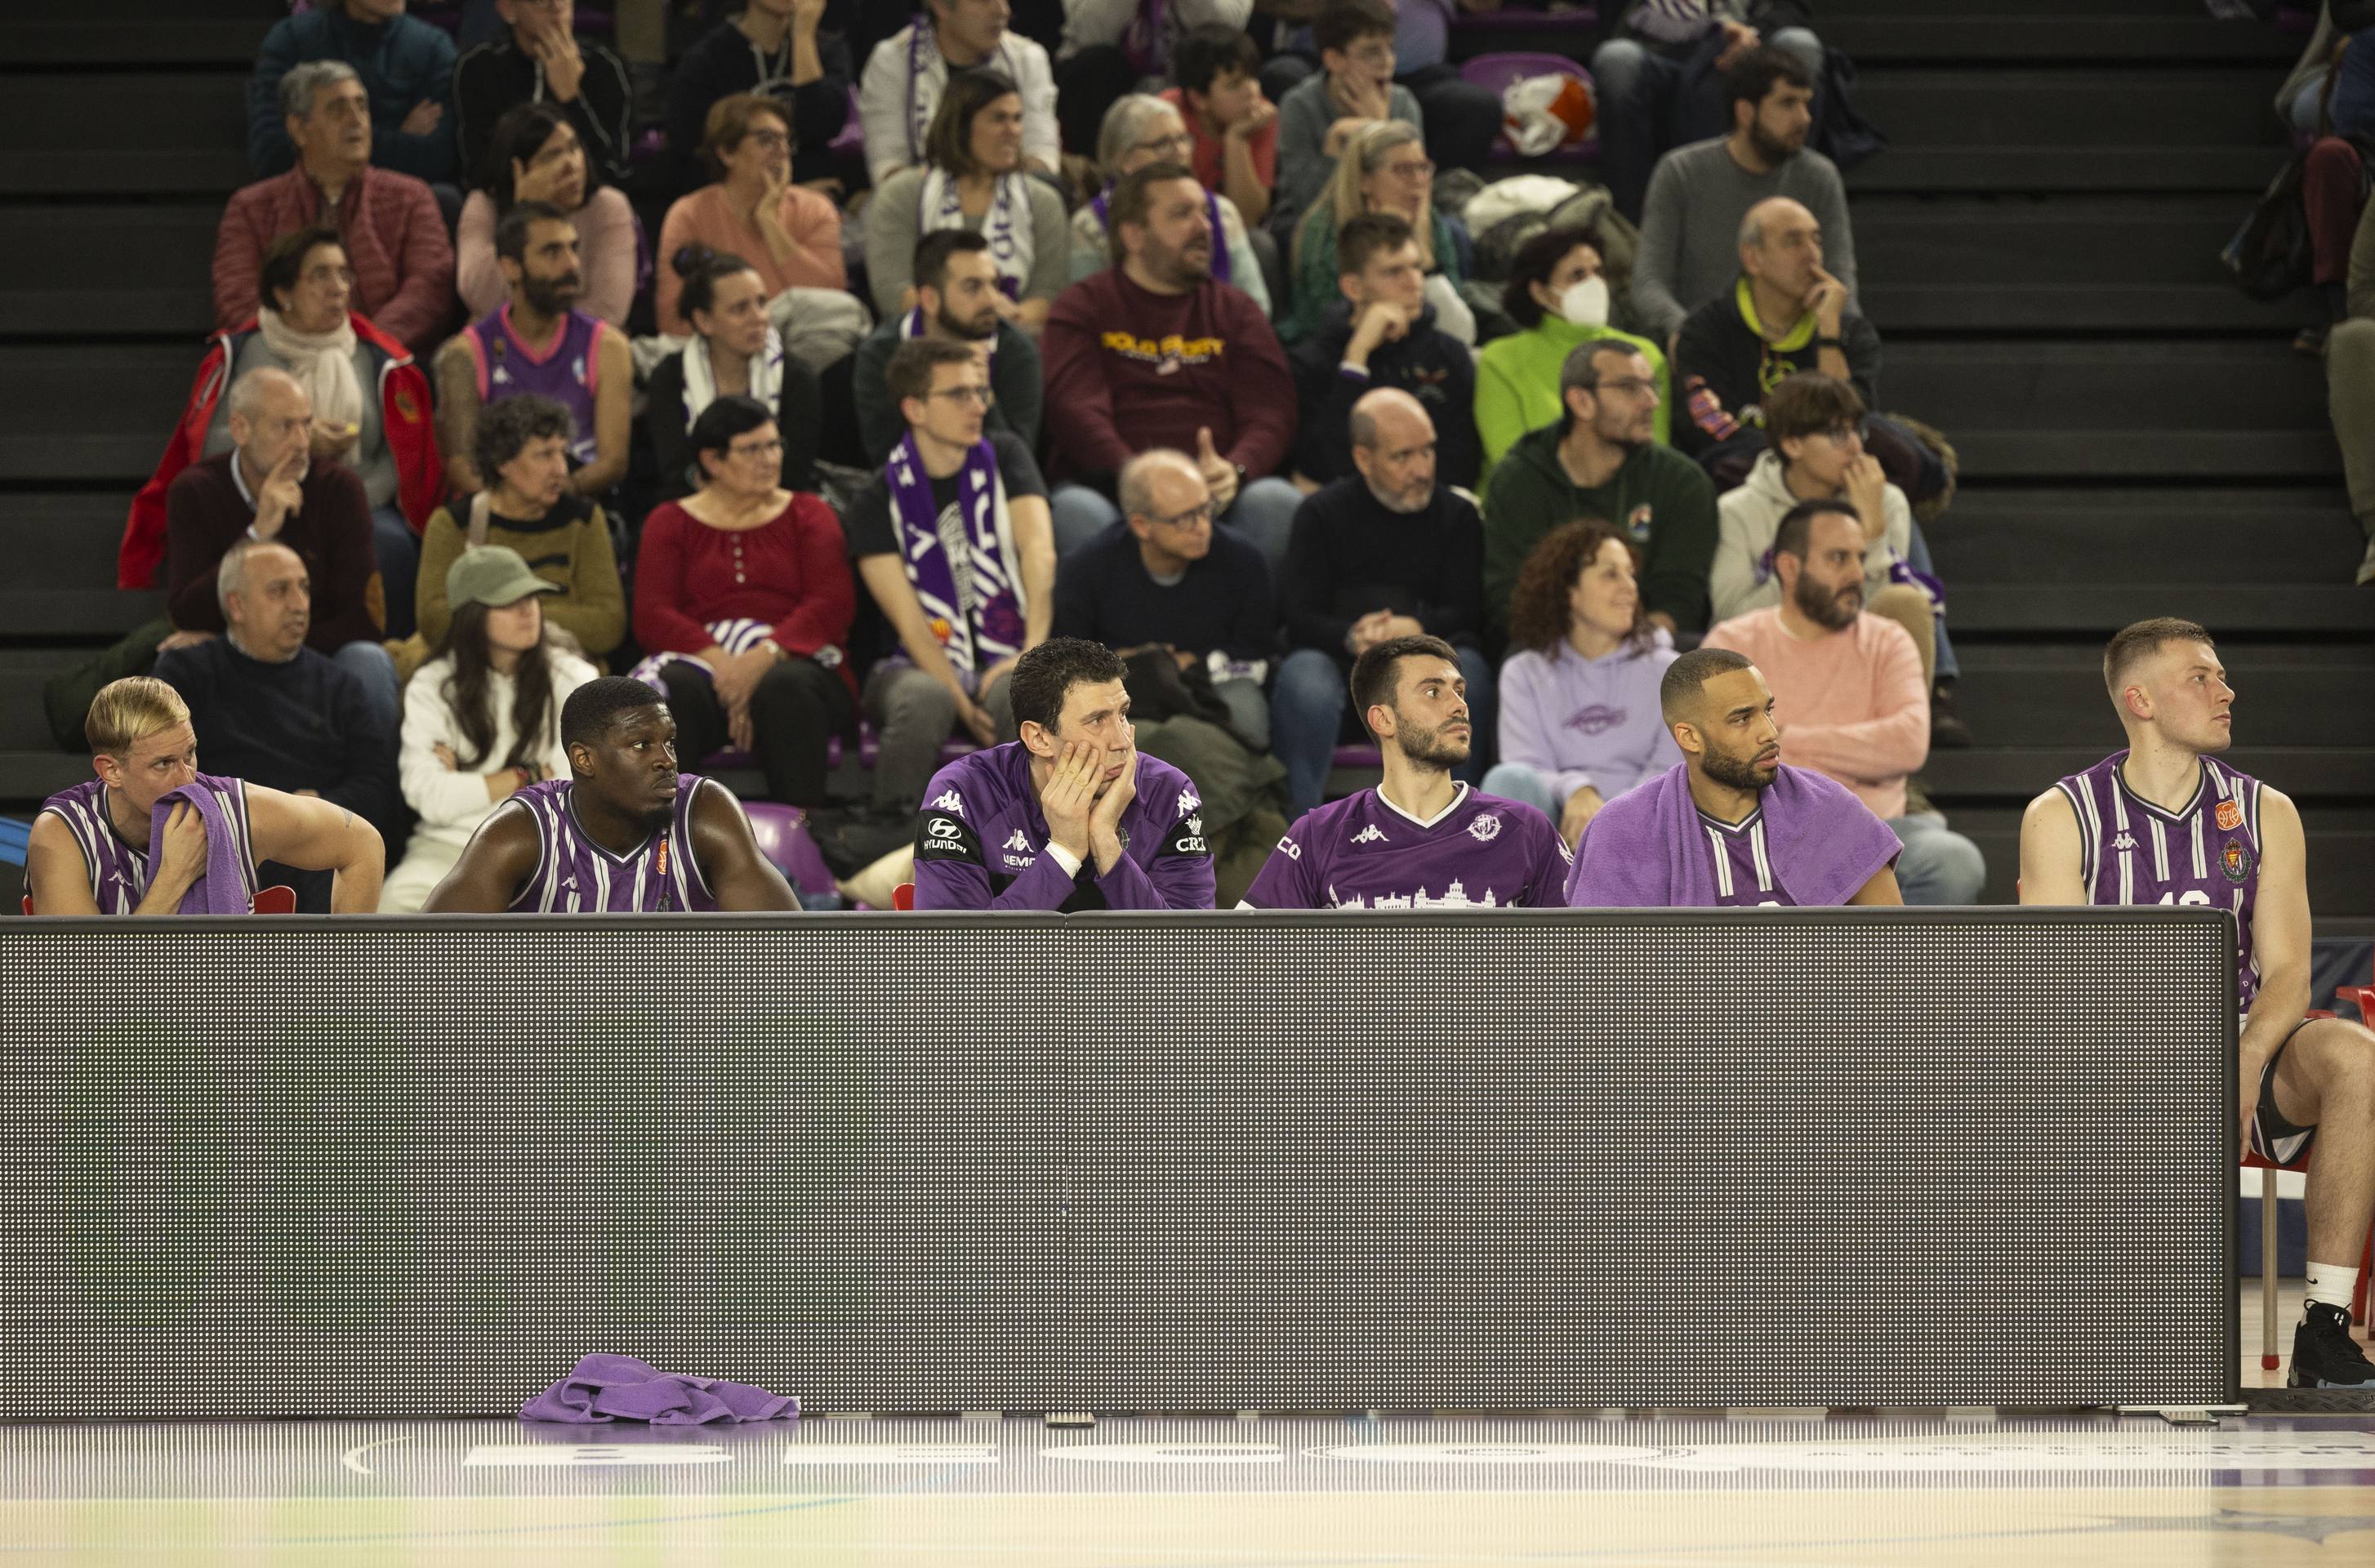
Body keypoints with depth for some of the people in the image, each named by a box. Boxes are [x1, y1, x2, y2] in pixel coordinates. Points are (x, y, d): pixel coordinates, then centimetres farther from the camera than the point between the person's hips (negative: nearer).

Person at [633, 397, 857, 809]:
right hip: (701, 658, 0)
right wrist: (719, 662, -18)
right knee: (670, 689, -36)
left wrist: (766, 655, -19)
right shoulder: (670, 523, 18)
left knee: (784, 687, -37)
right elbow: (651, 616, 3)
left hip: (795, 660, 0)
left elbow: (832, 605, 2)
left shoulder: (808, 516, 18)